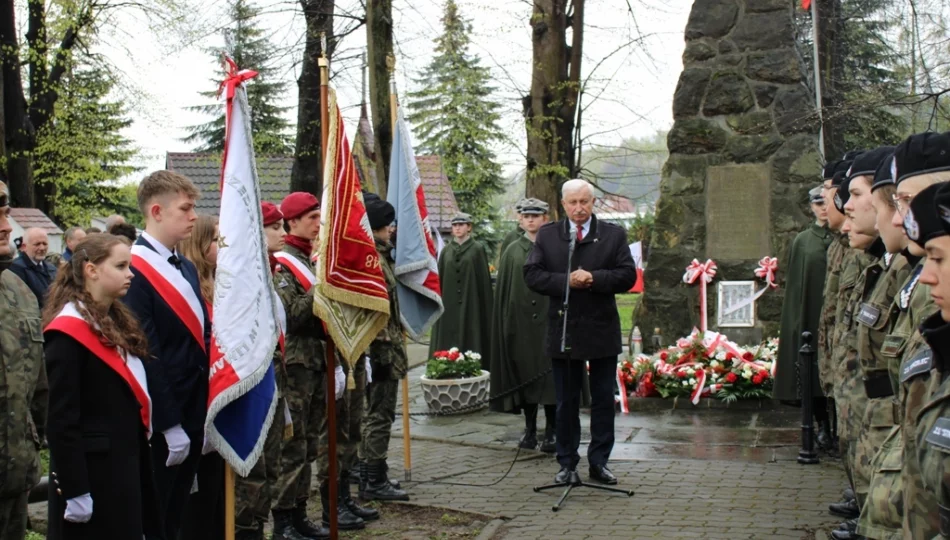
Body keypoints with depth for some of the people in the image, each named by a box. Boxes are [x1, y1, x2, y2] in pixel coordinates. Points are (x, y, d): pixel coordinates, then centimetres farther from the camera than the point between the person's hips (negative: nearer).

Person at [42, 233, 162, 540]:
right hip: (92, 470, -9)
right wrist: (73, 490, -19)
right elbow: (62, 420, -17)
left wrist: (138, 457, 13)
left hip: (127, 463, 9)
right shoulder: (68, 332, -14)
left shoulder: (118, 322, 14)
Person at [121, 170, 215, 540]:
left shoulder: (187, 268, 11)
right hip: (159, 422, -8)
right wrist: (169, 425, -17)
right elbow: (146, 355, -19)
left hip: (195, 413, 8)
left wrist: (208, 412, 9)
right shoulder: (135, 271, -16)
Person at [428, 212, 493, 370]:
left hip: (470, 303, -3)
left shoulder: (477, 249, 1)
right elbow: (440, 278, 13)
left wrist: (485, 305, -6)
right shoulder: (446, 250, 12)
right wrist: (439, 301, 6)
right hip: (448, 304, 3)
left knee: (470, 339, -3)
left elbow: (484, 278, -1)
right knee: (448, 339, 1)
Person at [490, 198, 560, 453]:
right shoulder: (512, 251, 8)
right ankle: (530, 429, 16)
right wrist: (506, 324, 1)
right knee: (525, 373, 6)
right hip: (520, 322, 2)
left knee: (549, 373, -1)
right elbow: (503, 290, 8)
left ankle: (551, 432, 6)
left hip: (548, 320, -2)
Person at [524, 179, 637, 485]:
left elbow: (628, 275, -5)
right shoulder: (547, 236, 3)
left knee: (603, 401, 7)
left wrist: (594, 278, -19)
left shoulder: (614, 235, 2)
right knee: (566, 402, 10)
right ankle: (567, 462, 21)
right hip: (562, 330, 0)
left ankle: (599, 462, 18)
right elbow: (531, 275, -5)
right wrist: (566, 281, -18)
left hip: (602, 331, 0)